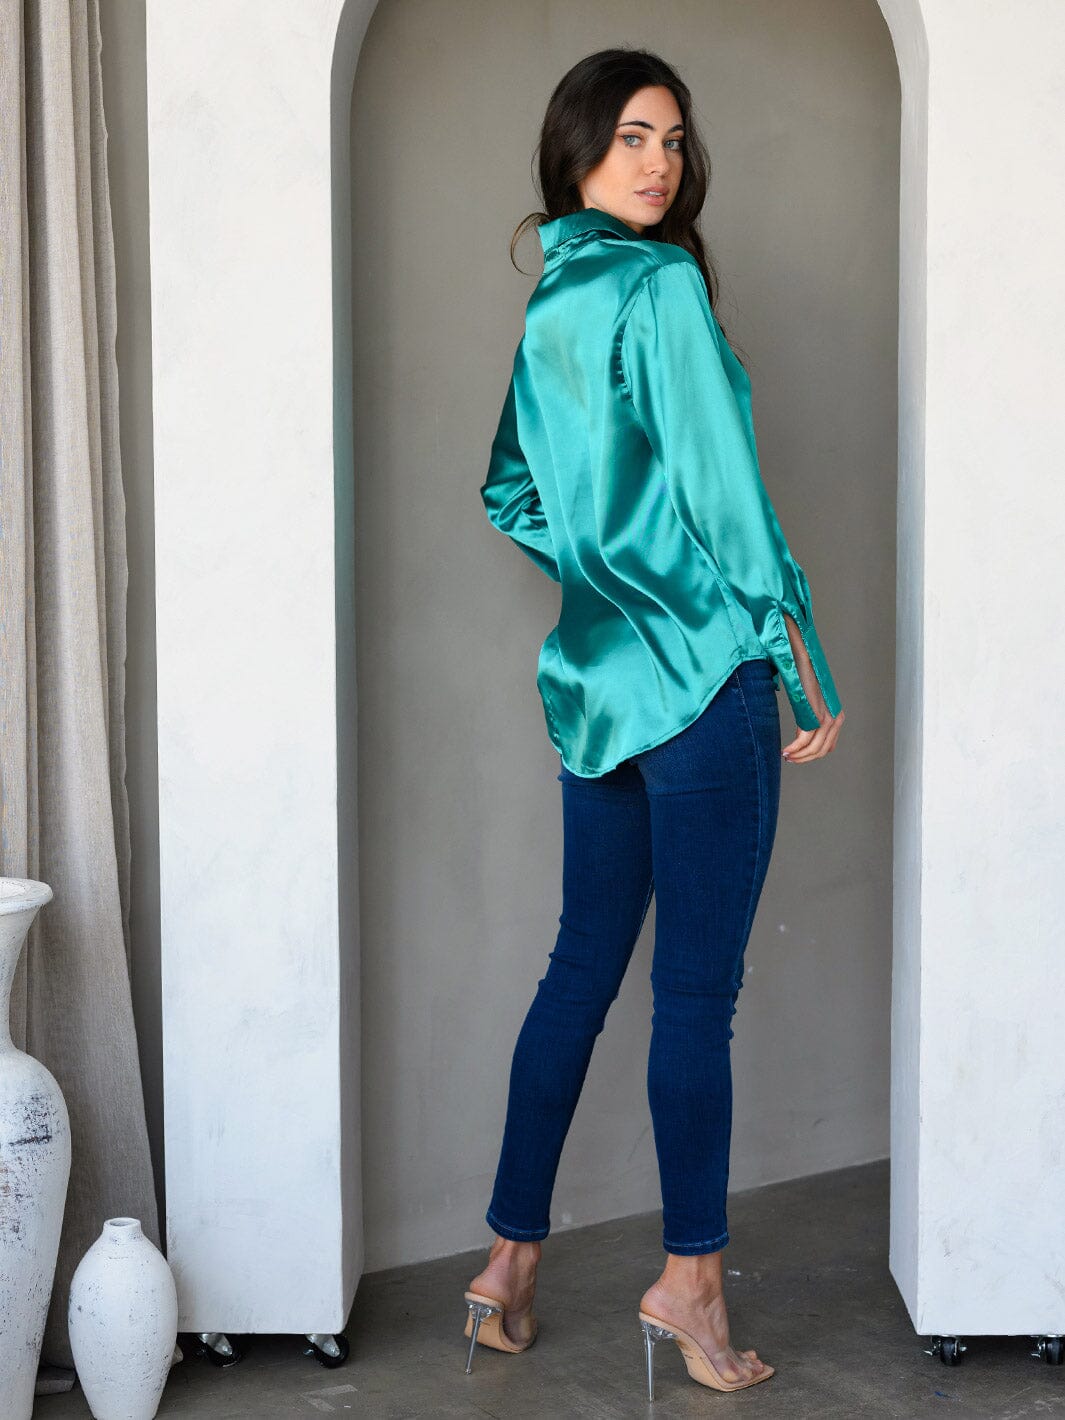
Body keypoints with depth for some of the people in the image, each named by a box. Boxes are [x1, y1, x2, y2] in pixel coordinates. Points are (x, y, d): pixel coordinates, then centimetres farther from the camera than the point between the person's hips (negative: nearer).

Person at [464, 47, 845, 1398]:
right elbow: (724, 491, -14)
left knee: (583, 964, 14)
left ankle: (510, 1259, 20)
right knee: (696, 985, 0)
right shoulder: (663, 288, -11)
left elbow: (507, 497, 19)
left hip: (589, 672, 8)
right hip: (702, 675, -8)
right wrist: (808, 673, -8)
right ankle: (689, 1277, 10)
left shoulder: (532, 298, 12)